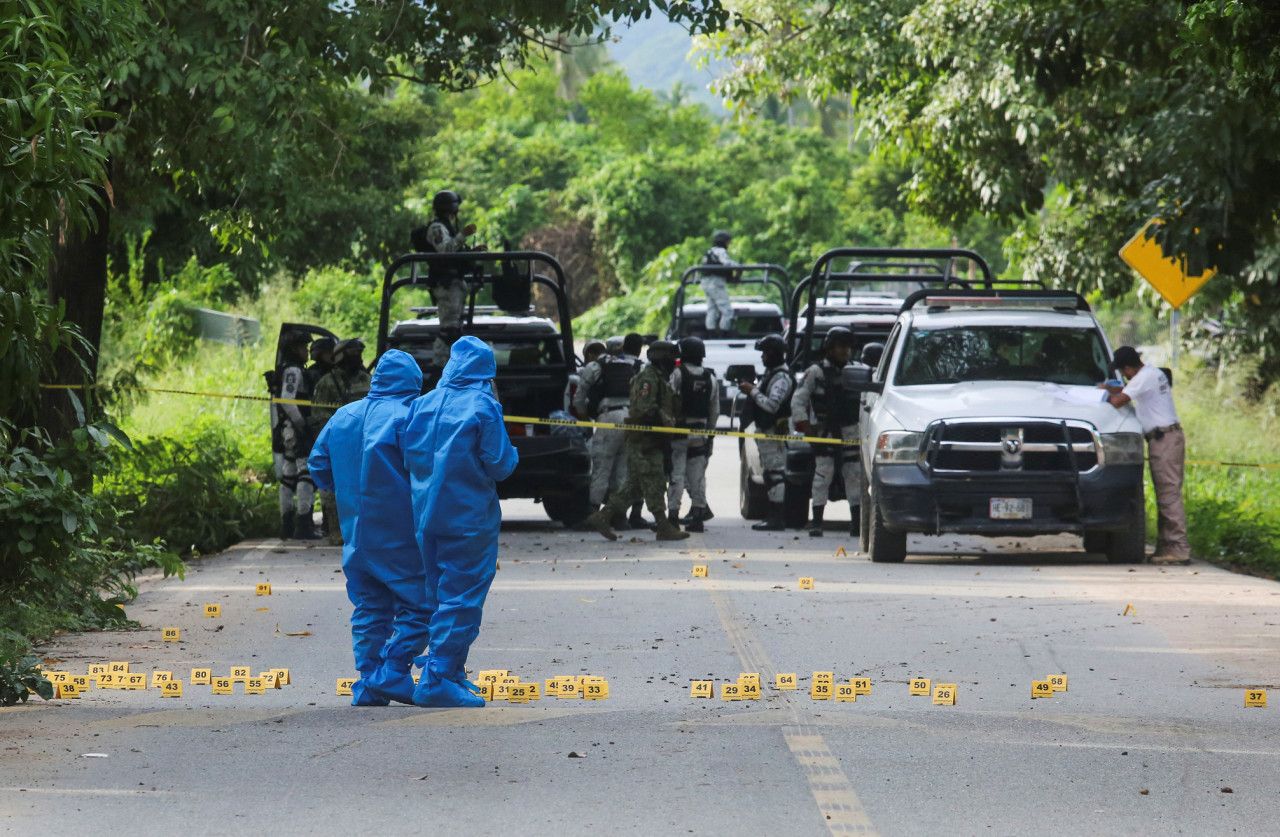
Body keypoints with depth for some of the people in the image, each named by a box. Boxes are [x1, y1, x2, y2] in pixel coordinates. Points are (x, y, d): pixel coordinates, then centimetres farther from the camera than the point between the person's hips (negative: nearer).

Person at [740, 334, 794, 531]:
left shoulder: (782, 378, -15)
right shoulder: (771, 373, 18)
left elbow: (772, 404, -24)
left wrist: (753, 391, -18)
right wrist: (752, 391, 7)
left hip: (774, 431, -11)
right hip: (766, 431, 11)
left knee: (775, 473, -11)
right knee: (771, 473, 12)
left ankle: (776, 518, -12)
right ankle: (774, 515, 16)